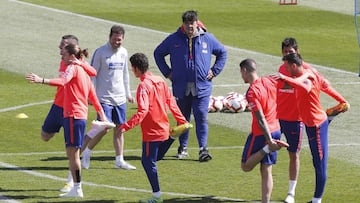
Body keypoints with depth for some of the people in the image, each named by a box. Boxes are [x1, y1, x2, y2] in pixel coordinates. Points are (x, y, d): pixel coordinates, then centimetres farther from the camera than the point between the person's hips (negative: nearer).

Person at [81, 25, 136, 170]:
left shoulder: (123, 52, 10)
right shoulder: (100, 53, -8)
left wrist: (128, 93, 21)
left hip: (120, 98, 6)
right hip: (104, 97, -6)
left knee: (119, 128, 5)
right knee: (104, 128, -12)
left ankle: (119, 160, 10)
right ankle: (86, 152, 6)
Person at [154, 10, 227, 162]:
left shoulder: (207, 39, 3)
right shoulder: (174, 39, 3)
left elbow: (222, 53, 18)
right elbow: (158, 53, 16)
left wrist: (215, 71, 8)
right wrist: (167, 72, 8)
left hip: (202, 87, -1)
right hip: (181, 87, 1)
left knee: (201, 117, -9)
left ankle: (203, 149, -8)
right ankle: (183, 148, 19)